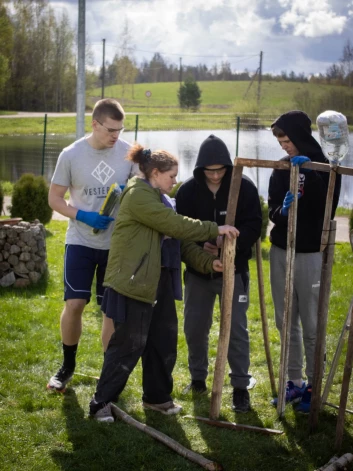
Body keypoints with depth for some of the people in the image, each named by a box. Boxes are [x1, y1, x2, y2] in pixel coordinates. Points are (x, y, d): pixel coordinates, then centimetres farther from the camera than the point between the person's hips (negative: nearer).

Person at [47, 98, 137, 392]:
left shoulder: (129, 153, -7)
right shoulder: (71, 155, -9)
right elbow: (55, 198, -3)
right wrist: (84, 217, -17)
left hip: (118, 243, 1)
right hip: (81, 241, -1)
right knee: (74, 304, -4)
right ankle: (68, 365, 17)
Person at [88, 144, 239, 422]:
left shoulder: (158, 199, 19)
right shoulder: (138, 195, -12)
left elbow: (179, 238, 14)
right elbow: (176, 225, -20)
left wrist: (206, 261, 2)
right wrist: (215, 229, -15)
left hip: (160, 281, 10)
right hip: (134, 281, -10)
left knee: (164, 342, 13)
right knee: (129, 345, -6)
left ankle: (157, 397, 27)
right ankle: (102, 402, 4)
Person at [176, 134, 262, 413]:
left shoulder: (244, 188, -10)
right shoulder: (188, 191, -6)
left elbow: (254, 227, -11)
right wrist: (200, 245, -24)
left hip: (233, 270, -2)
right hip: (198, 270, 2)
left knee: (236, 329, -2)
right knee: (195, 327, 11)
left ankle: (241, 386, 8)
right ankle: (198, 377, 31)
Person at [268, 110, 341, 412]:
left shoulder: (325, 169, -6)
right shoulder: (282, 169, 8)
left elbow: (326, 209, -19)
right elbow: (273, 211, 4)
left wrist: (308, 173, -27)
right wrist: (282, 210, -18)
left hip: (310, 254, -5)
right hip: (280, 251, 5)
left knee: (311, 325, -1)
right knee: (285, 322, 11)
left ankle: (314, 386, 10)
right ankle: (294, 382, 22)